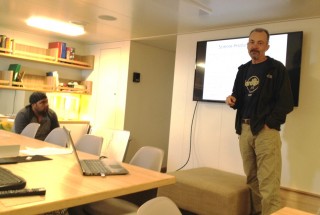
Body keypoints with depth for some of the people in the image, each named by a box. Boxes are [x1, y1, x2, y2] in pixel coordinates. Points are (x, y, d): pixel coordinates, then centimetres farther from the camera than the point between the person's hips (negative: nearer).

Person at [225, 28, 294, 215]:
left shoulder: (276, 68, -2)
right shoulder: (243, 70, 16)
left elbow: (286, 103, -8)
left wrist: (269, 124, -14)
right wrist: (232, 100, 0)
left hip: (266, 130, -6)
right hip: (245, 129, 6)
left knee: (268, 181, -7)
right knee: (252, 178, 12)